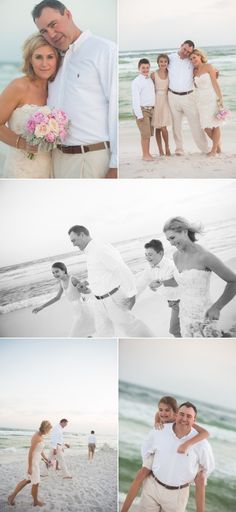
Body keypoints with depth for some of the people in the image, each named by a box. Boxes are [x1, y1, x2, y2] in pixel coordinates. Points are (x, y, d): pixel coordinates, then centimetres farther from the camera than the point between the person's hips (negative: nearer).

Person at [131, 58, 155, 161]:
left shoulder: (150, 80, 13)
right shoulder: (136, 82, -8)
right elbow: (135, 99, -12)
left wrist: (155, 109, 13)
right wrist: (139, 114, -17)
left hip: (151, 109, 7)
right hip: (142, 109, -7)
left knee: (149, 133, 9)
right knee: (145, 133, -9)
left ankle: (148, 153, 17)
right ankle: (145, 154, -3)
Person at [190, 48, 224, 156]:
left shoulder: (208, 67, -2)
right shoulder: (194, 71, 12)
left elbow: (215, 83, -6)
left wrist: (220, 97, -11)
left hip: (211, 98, -5)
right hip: (200, 100, 5)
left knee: (215, 124, -1)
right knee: (206, 126, 2)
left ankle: (214, 149, 7)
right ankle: (217, 145, 21)